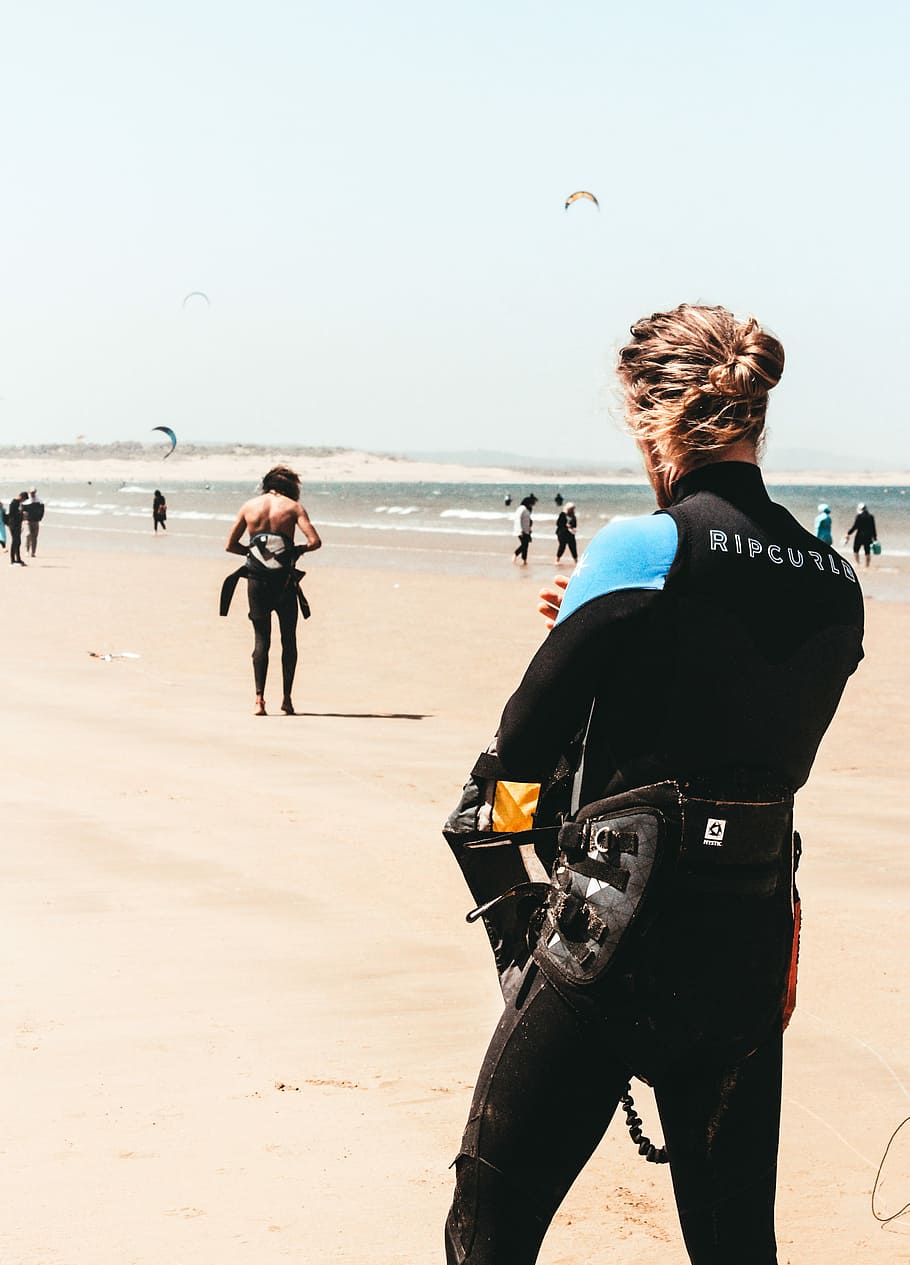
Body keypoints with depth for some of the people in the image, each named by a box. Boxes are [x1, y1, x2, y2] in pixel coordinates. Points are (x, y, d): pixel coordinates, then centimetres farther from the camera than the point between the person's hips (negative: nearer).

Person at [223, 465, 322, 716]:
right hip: (283, 578, -2)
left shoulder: (249, 506, 9)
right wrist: (296, 550, 10)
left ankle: (259, 699, -5)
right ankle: (287, 698, 9)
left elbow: (230, 545, 12)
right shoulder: (293, 506, 2)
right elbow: (314, 541, -8)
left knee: (261, 639, 6)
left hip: (256, 578, 2)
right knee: (288, 639, 10)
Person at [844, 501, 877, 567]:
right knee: (867, 552, 9)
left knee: (855, 551, 9)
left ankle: (857, 564, -5)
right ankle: (867, 566, 10)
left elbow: (854, 527, -10)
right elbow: (873, 528, 7)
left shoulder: (859, 516, -9)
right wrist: (875, 539, 13)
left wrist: (848, 534, -1)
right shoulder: (871, 517, 4)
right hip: (868, 537, 4)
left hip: (860, 536, -4)